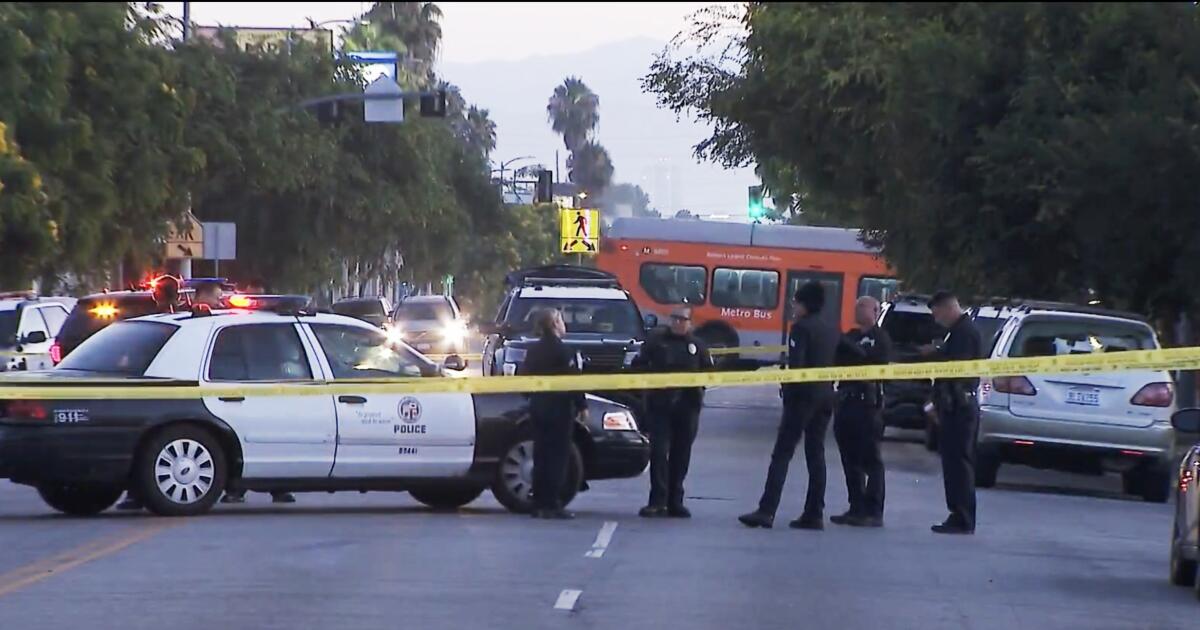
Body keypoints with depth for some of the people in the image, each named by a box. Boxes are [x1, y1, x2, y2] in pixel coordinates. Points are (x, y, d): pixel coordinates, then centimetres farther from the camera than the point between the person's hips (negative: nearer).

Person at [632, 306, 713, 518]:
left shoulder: (697, 346, 10)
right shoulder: (656, 341, 6)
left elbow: (709, 372, 12)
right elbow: (638, 365, 5)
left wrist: (698, 382, -5)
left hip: (688, 406, 2)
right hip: (660, 405, -2)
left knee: (681, 454, 6)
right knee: (659, 451, -9)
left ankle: (675, 501, 13)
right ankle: (657, 501, -9)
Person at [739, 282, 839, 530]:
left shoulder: (801, 328, -9)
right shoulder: (832, 331, 12)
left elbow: (796, 364, -16)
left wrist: (787, 390, -5)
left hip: (803, 395, -7)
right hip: (825, 397, 7)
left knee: (782, 453, -8)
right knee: (816, 454, 11)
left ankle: (767, 510, -16)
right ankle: (814, 514, 9)